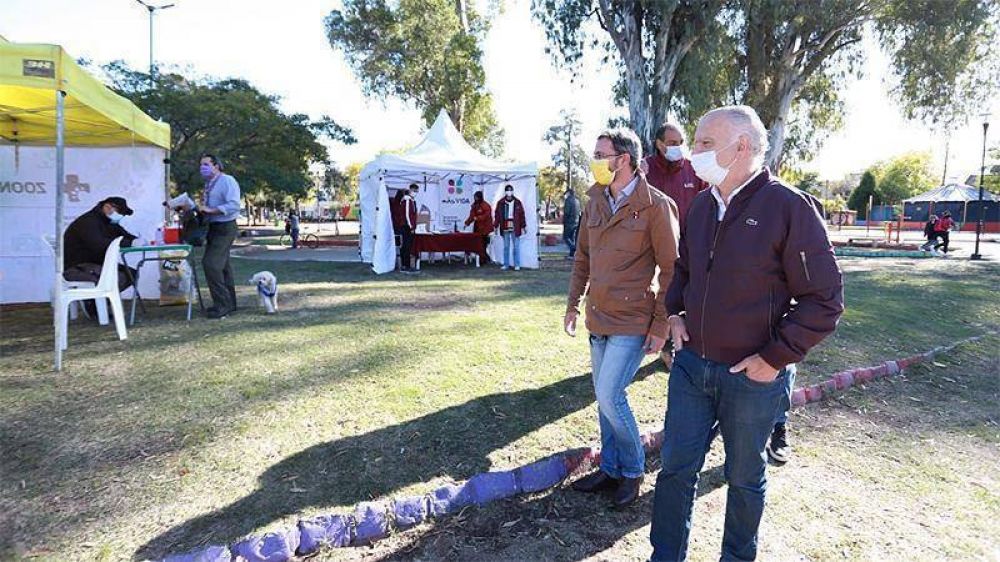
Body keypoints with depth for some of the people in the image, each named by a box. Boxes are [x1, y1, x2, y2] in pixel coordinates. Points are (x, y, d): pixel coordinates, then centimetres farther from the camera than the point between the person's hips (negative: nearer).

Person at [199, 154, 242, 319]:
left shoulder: (227, 181, -13)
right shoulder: (208, 184, 16)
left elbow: (234, 205, -24)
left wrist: (210, 210, -24)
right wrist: (202, 209, 7)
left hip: (225, 228, -10)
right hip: (213, 228, 10)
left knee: (211, 264, -15)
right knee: (222, 265, 15)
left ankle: (223, 304, -7)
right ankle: (229, 302, 26)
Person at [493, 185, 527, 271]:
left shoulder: (518, 202, 4)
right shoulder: (500, 203, 5)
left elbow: (522, 215, 5)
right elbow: (497, 215, 6)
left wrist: (523, 226, 4)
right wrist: (496, 226, 3)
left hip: (515, 228, -1)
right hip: (505, 228, 1)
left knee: (516, 246, 0)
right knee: (506, 247, 8)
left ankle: (517, 265, 5)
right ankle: (506, 264, 15)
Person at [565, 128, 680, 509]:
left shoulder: (656, 206, -13)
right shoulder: (595, 202, 7)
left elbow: (671, 270, -11)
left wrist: (661, 325, -11)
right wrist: (573, 304, 13)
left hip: (633, 321, -7)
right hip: (599, 317, 7)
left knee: (609, 394, -9)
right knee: (605, 396, 14)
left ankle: (633, 470, 16)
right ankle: (610, 469, 32)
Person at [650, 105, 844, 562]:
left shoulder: (788, 207, -15)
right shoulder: (701, 205, 4)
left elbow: (825, 299, -13)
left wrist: (774, 358, -15)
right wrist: (675, 312, 6)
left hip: (752, 375, -5)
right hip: (690, 364, 5)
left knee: (744, 478, 16)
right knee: (676, 468, 11)